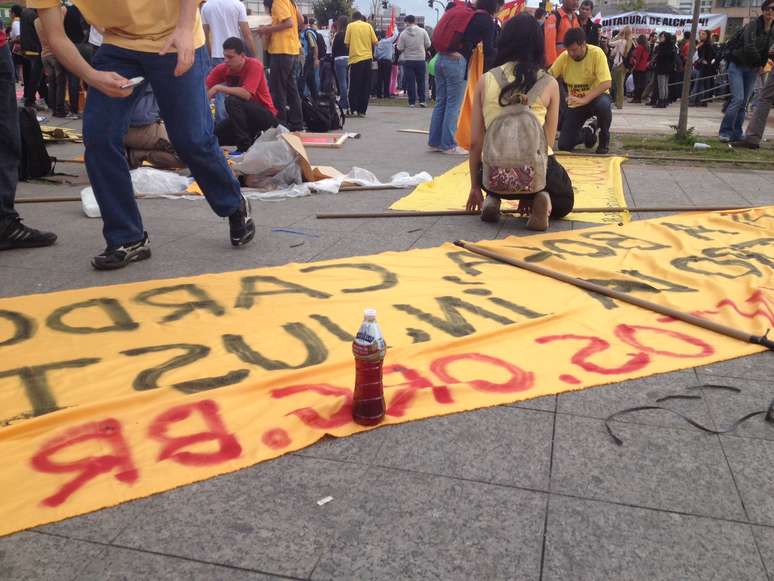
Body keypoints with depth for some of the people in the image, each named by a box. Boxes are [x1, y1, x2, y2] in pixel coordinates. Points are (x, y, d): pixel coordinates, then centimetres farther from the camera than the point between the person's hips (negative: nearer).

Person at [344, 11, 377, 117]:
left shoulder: (350, 26, 2)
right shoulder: (368, 26, 6)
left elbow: (346, 43, -2)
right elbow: (375, 42, 2)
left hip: (355, 58, -1)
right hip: (367, 58, 1)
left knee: (354, 85, 5)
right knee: (365, 86, 6)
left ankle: (354, 109, -3)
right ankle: (362, 111, 5)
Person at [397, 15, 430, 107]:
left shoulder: (403, 33, -6)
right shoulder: (423, 31, -3)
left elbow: (400, 48, -5)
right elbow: (428, 45, 1)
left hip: (408, 60, -1)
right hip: (421, 59, 1)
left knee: (410, 82, 4)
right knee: (421, 81, 12)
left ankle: (412, 102, 3)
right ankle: (422, 100, 8)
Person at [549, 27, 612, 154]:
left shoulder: (596, 53, -21)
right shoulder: (564, 57, -11)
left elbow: (606, 83, -28)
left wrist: (584, 100, -41)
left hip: (596, 97, -3)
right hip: (576, 103, 3)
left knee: (603, 104, -41)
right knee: (564, 145, -8)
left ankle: (604, 138, -9)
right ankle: (587, 133, 27)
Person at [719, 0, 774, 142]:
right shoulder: (752, 25, -12)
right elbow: (749, 47, -22)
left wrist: (761, 66, -4)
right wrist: (759, 63, -11)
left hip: (752, 70, 6)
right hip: (737, 66, -6)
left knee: (744, 102, 4)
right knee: (738, 99, -17)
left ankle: (737, 134, 8)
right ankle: (725, 131, -9)